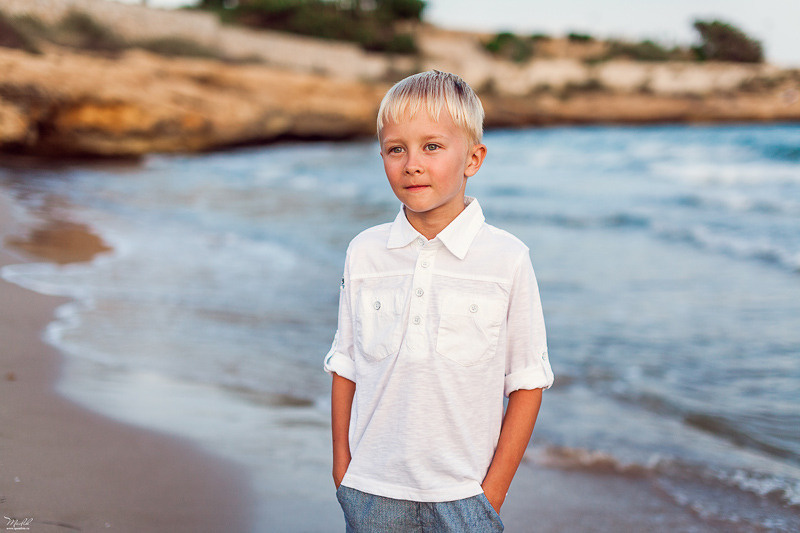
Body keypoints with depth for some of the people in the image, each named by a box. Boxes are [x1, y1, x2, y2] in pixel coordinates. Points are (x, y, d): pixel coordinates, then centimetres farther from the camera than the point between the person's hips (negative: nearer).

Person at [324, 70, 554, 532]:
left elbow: (527, 382, -4)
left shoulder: (507, 259, -7)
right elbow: (345, 367, 8)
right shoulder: (364, 253, 1)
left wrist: (494, 490, -5)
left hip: (463, 494, -2)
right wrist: (342, 466, 7)